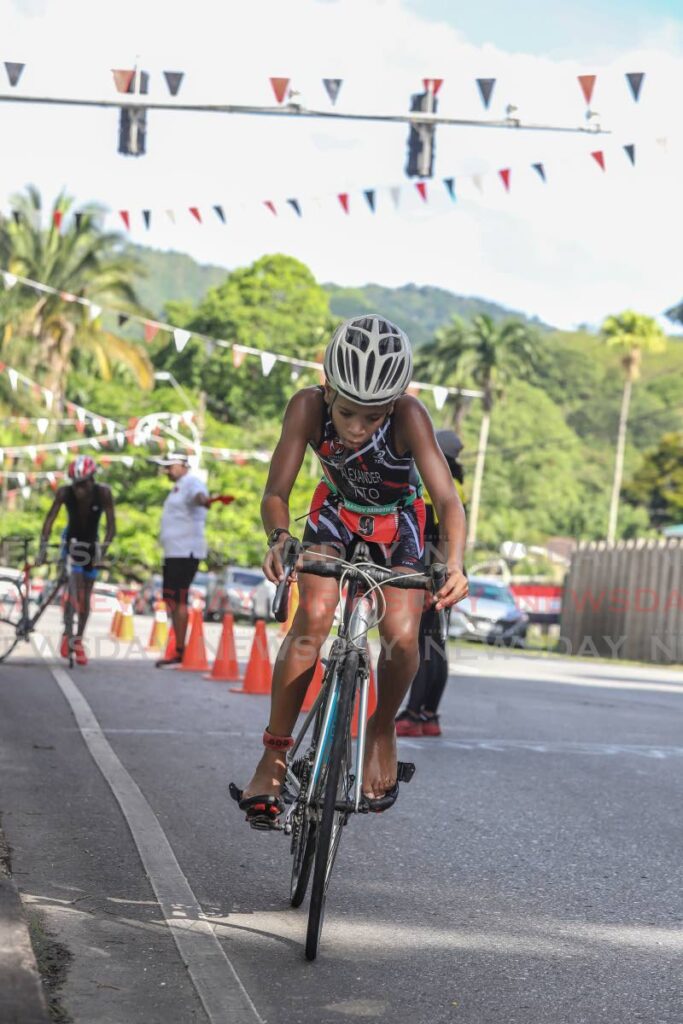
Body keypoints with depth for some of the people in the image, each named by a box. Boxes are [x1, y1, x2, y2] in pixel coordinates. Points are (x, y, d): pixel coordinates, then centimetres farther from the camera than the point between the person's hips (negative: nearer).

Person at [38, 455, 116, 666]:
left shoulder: (103, 493, -25)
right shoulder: (65, 492, -24)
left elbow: (111, 524, -24)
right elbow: (50, 518, -24)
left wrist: (104, 547, -35)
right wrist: (43, 544, -33)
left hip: (91, 544, 1)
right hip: (72, 541, -1)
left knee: (86, 597, 7)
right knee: (75, 589, -21)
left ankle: (78, 642, 20)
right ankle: (67, 633, -5)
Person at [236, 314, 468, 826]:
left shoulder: (409, 416, -35)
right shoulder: (308, 407, -31)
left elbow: (448, 499, -41)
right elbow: (276, 494, -28)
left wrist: (455, 563, -59)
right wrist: (279, 538, -49)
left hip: (397, 524, 0)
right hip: (336, 512, 1)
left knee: (402, 636, -19)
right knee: (314, 616, -23)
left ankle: (382, 731, 10)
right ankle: (274, 755, -15)